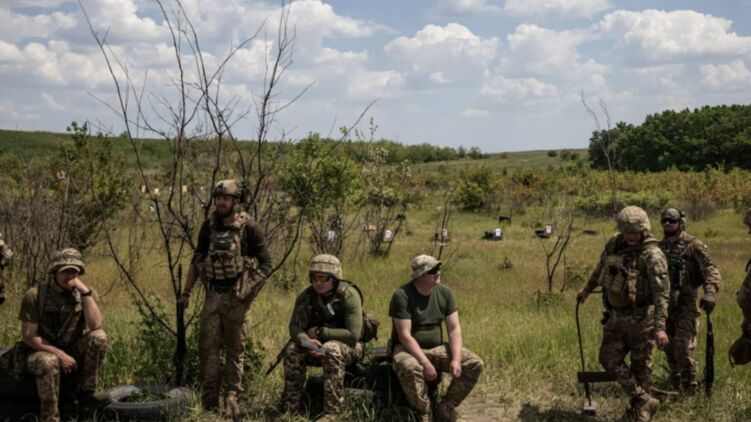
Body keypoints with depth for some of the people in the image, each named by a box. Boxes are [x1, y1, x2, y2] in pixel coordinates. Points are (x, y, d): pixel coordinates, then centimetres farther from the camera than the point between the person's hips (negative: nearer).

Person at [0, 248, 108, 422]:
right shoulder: (35, 295, -13)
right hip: (41, 352, -3)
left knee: (99, 337, -24)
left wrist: (85, 292, -28)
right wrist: (59, 353, -23)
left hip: (72, 352, 3)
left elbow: (96, 326, -22)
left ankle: (86, 392, -10)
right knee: (49, 362, -38)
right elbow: (28, 336, -14)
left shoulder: (86, 293, -6)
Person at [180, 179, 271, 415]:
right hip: (213, 295, 4)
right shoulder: (209, 226, 6)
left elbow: (265, 263, -3)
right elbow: (196, 260, 14)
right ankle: (209, 401, 9)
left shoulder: (249, 228, -6)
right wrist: (186, 292, 10)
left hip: (237, 297, -4)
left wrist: (252, 290, -11)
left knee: (235, 350, 4)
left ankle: (231, 400, 11)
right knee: (207, 348, 1)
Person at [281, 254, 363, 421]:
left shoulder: (349, 295, -22)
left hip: (349, 347, -5)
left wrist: (319, 332, -22)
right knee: (292, 350, -22)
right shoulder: (306, 296, -7)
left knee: (331, 350, -37)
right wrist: (306, 340, -32)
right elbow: (294, 326, -9)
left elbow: (353, 334, -27)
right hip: (317, 345, 5)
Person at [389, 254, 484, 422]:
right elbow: (404, 336, -22)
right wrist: (425, 363, -29)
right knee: (410, 368, -40)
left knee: (475, 364, -13)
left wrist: (456, 359, -18)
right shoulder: (402, 295, -18)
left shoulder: (445, 292, -1)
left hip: (437, 348, 5)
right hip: (409, 350, -5)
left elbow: (454, 329, -4)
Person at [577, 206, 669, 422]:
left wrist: (660, 327, -28)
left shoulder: (652, 255, -17)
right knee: (609, 358, 5)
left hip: (641, 317, -7)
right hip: (616, 315, 7)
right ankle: (645, 401, 11)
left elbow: (662, 293, -21)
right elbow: (600, 268, 22)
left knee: (640, 365, 3)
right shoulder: (613, 244, 2)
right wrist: (587, 289, 33)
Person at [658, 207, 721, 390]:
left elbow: (711, 270, -12)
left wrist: (709, 293, -27)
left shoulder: (693, 245, -6)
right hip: (666, 304, 6)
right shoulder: (660, 247, 11)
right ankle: (675, 384, 25)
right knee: (669, 347, 12)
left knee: (684, 347, -11)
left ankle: (689, 387, 0)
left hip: (686, 305, -6)